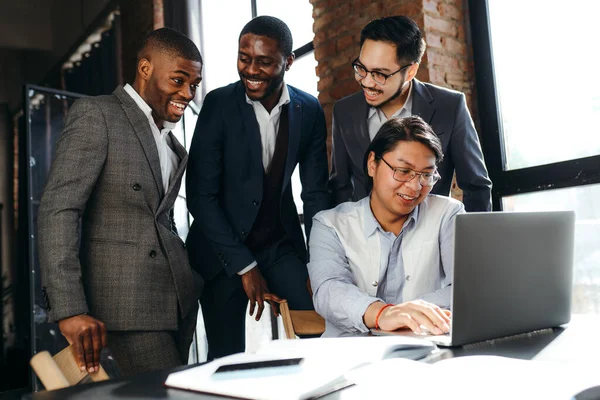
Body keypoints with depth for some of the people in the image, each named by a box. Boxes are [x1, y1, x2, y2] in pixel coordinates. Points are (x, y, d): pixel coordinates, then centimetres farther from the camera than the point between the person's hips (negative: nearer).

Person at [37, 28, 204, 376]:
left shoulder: (170, 139, 18)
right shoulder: (96, 114, -5)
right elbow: (59, 209, -14)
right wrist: (70, 310, -21)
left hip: (179, 300, 7)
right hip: (128, 299, -7)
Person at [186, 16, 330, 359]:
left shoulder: (309, 110, -2)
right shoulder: (219, 104, -11)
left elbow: (315, 193, 2)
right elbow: (200, 196, -13)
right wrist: (244, 265, -14)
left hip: (283, 246, 3)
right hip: (223, 250, -2)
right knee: (228, 359, 3)